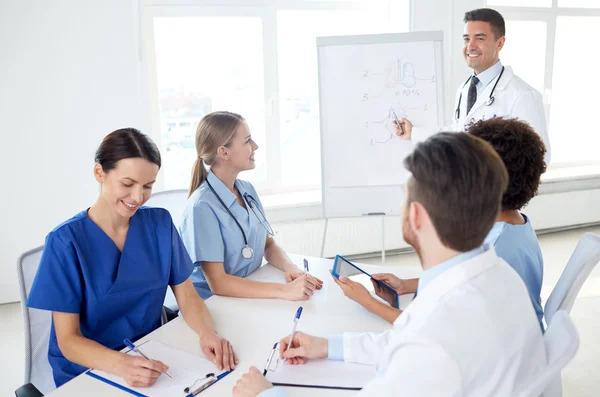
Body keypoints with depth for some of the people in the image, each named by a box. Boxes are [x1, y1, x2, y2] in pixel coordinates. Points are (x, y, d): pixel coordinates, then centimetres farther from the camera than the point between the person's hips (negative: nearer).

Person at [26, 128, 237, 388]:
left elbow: (187, 296, -1)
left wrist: (207, 333, -21)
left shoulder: (160, 223, -3)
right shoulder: (66, 241, -13)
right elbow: (68, 340, -13)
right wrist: (120, 364, -31)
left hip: (151, 359, 3)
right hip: (88, 372, -2)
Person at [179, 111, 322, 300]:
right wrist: (284, 290, -27)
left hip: (250, 297, 6)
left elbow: (269, 245, 9)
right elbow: (217, 283, -21)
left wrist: (291, 269, -12)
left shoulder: (247, 189, 3)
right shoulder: (202, 206, -19)